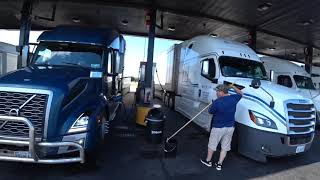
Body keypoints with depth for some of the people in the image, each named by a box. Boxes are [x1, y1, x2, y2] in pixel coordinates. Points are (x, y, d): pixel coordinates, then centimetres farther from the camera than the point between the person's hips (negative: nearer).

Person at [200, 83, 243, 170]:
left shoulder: (216, 102, -23)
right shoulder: (233, 98, -6)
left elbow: (210, 112, -6)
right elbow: (240, 93, 16)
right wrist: (233, 87, 22)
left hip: (218, 127, -5)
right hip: (230, 127, 5)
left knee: (212, 145, 16)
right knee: (225, 147, 16)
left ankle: (208, 161, 33)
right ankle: (219, 164, 25)